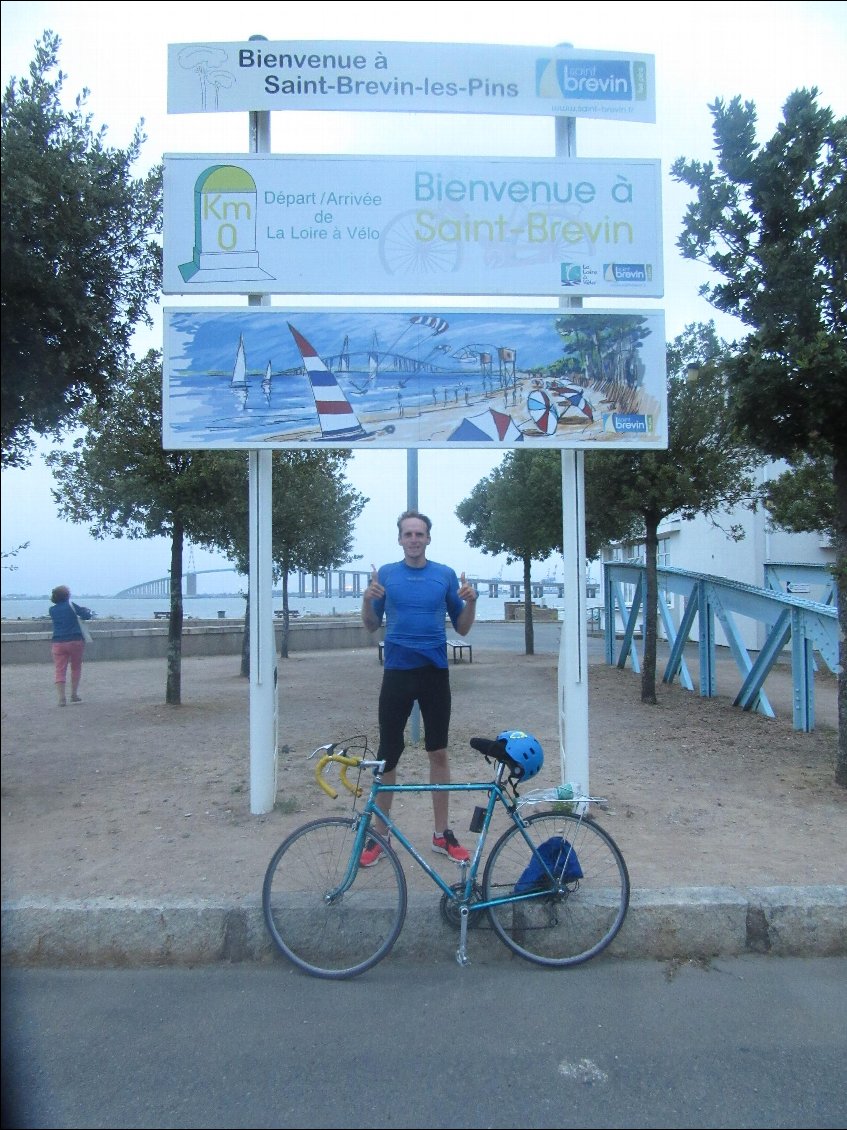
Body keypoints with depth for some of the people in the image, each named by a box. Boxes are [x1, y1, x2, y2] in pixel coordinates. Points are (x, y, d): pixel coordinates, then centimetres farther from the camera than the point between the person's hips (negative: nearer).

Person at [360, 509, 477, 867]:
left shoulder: (445, 575, 3)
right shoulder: (385, 574, 2)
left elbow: (462, 628, 6)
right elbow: (371, 626, 6)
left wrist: (470, 601, -13)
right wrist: (367, 600, -13)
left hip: (435, 673, 1)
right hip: (397, 674, -1)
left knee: (438, 753, 9)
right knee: (388, 755, 4)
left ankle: (442, 834, 21)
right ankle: (379, 836, 17)